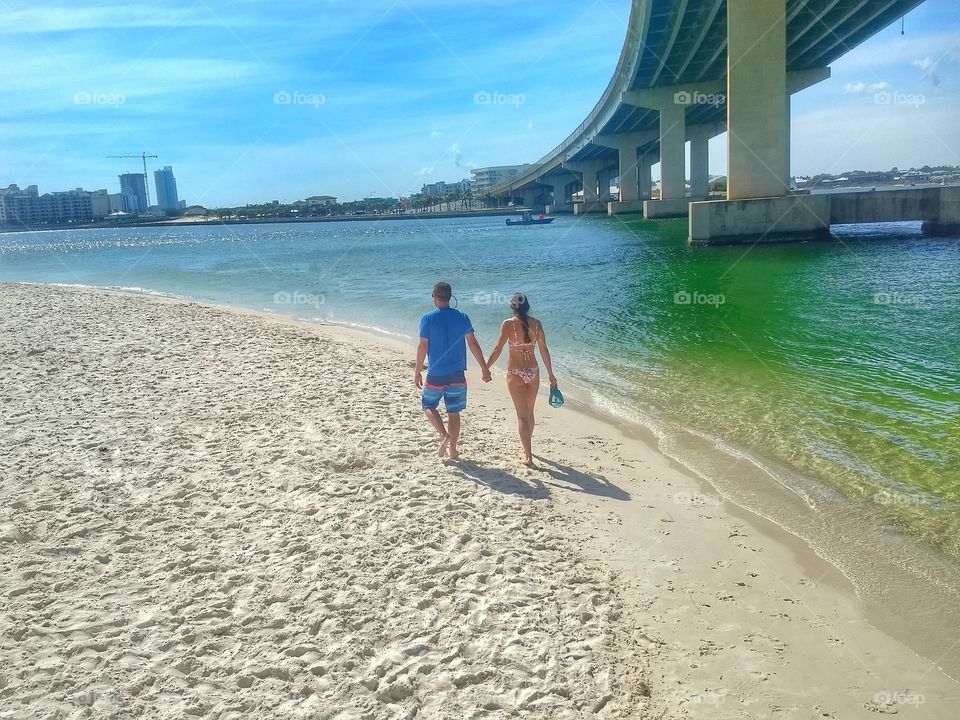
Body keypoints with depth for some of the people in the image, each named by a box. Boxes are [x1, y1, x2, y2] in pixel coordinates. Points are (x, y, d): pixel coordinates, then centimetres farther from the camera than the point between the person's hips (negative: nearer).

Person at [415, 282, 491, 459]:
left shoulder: (427, 318, -8)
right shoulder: (462, 317, 0)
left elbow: (422, 347, -8)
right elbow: (473, 344, 0)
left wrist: (417, 371, 2)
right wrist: (485, 368, 6)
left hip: (435, 374, -2)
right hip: (457, 374, 2)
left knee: (428, 405, 17)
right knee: (453, 412, 12)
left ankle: (444, 435, -3)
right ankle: (453, 449, 19)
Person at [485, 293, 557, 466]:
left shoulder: (508, 324, -12)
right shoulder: (536, 323, -2)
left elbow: (497, 350, -13)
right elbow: (544, 350, 2)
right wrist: (551, 374, 9)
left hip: (515, 373, -4)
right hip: (533, 372, 4)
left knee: (522, 415, 2)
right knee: (529, 412, 22)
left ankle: (528, 457, -2)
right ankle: (526, 445, 41)